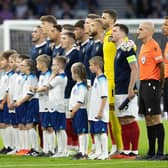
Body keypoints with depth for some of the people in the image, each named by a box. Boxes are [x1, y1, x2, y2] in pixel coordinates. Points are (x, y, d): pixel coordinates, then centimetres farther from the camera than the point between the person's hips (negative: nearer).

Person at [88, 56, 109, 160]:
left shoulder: (102, 79, -14)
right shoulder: (96, 78, 16)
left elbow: (104, 97, -18)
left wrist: (101, 111, -21)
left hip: (100, 113, -10)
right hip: (94, 112, 10)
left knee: (102, 132, -7)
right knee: (95, 132, 11)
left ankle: (105, 152, -4)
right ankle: (98, 152, 17)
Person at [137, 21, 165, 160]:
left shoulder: (153, 46, -11)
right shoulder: (143, 46, 17)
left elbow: (161, 65, -14)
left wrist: (160, 85, -10)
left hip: (151, 83, -10)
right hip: (143, 84, 10)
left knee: (155, 118, -9)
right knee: (148, 119, 11)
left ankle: (160, 152, -9)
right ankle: (151, 152, 15)